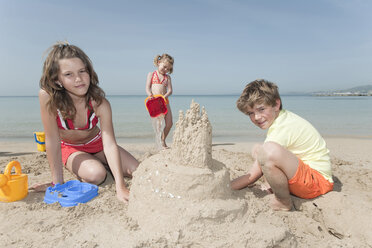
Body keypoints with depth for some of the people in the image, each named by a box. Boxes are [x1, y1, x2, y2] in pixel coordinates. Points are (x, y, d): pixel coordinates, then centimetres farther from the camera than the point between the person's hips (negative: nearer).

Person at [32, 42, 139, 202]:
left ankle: (102, 164, 21)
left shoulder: (100, 103, -28)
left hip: (96, 143, 2)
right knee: (96, 175, -31)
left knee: (136, 170, -8)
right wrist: (57, 183, -23)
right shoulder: (47, 97, -32)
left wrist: (120, 187, -43)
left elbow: (109, 144, -34)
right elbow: (52, 140, -26)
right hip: (70, 149, -1)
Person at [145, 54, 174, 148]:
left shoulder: (167, 77, 16)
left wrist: (165, 96, -16)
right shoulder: (151, 74, 10)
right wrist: (151, 95, -19)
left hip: (164, 101, 4)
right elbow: (147, 88, 2)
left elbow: (170, 90, 5)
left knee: (169, 123, 0)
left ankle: (163, 140, 21)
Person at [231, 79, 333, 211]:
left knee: (268, 150, -38)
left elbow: (252, 176, -19)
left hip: (318, 181, -10)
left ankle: (283, 202, -14)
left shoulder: (281, 130, -23)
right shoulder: (284, 116, 5)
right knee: (256, 150, 14)